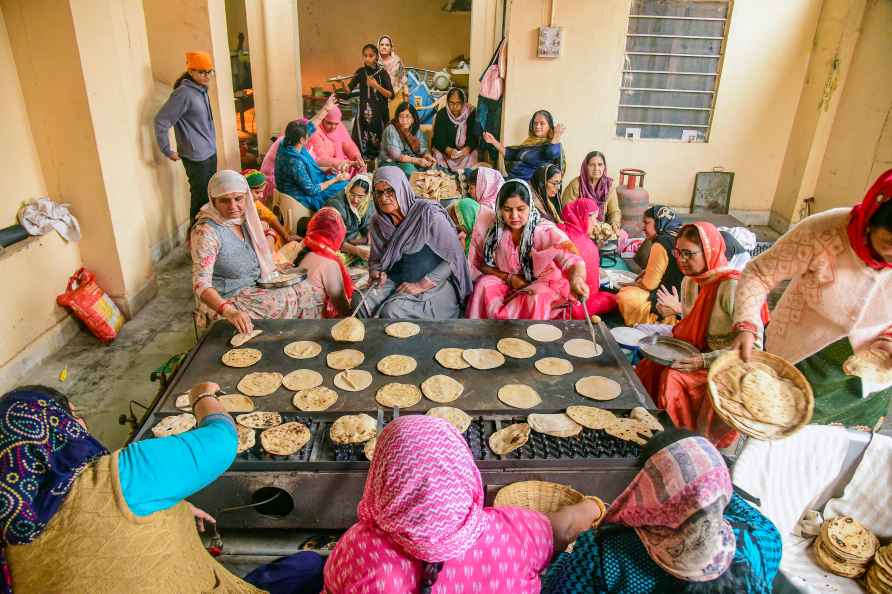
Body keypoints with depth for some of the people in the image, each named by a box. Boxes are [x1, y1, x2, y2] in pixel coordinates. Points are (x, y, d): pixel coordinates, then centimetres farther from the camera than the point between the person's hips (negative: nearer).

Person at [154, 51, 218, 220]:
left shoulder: (202, 90, 7)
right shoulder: (184, 93, -18)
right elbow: (161, 121, -20)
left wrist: (211, 145, 17)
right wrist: (168, 151, -14)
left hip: (210, 153, 8)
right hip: (196, 157, -8)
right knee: (200, 198, 1)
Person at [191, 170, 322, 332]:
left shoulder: (244, 219, 1)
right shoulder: (205, 232, -23)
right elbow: (201, 284, -33)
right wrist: (230, 312, -48)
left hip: (254, 289, 8)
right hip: (223, 301, -8)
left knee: (309, 291, -2)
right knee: (292, 300, -18)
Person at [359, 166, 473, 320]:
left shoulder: (428, 213, -16)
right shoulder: (377, 223, 2)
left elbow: (454, 257, -16)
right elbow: (376, 258, 16)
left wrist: (421, 285, -19)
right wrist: (376, 273, -9)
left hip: (433, 285, -5)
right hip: (395, 281, 5)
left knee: (392, 311, -29)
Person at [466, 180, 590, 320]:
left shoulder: (545, 231, -21)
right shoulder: (493, 227, -12)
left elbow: (572, 259, -35)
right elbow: (481, 263, 1)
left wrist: (577, 279, -59)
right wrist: (508, 277, -15)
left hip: (542, 283, -3)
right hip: (505, 280, 3)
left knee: (536, 299, -32)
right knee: (483, 287, -23)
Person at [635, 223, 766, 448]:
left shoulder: (732, 286, -23)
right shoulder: (690, 281, 2)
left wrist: (704, 361, -30)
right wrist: (679, 310, -4)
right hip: (697, 354, 7)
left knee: (672, 378, -27)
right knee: (649, 367, -14)